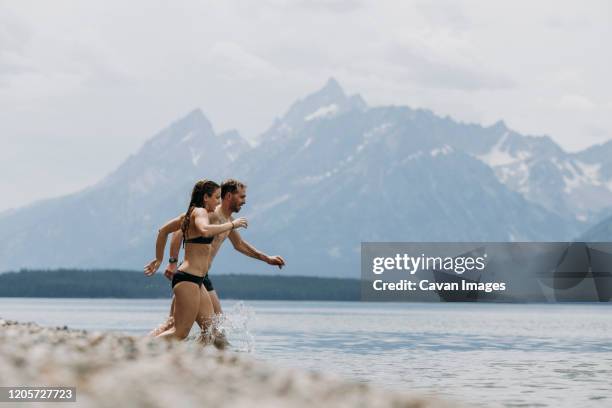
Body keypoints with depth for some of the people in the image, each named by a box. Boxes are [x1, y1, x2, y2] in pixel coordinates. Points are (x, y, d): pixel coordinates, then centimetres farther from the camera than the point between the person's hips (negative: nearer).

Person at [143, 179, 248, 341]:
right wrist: (231, 224, -22)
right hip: (188, 279, -11)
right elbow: (205, 231, -32)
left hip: (196, 281, 11)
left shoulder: (189, 215, 18)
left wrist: (159, 259, 31)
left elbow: (163, 230, 27)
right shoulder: (200, 212, -9)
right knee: (180, 333, -12)